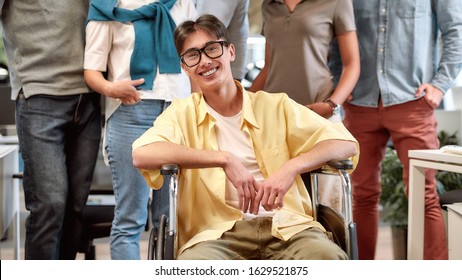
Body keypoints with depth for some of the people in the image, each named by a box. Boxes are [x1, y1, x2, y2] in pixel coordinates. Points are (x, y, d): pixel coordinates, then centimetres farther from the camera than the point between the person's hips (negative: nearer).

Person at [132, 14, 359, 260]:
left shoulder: (276, 106, 15)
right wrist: (224, 159, -12)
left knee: (326, 256, -33)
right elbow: (141, 154, -8)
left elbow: (346, 143, 9)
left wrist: (291, 167, -10)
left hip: (287, 227, 1)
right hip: (217, 232, -1)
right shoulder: (182, 113, 13)